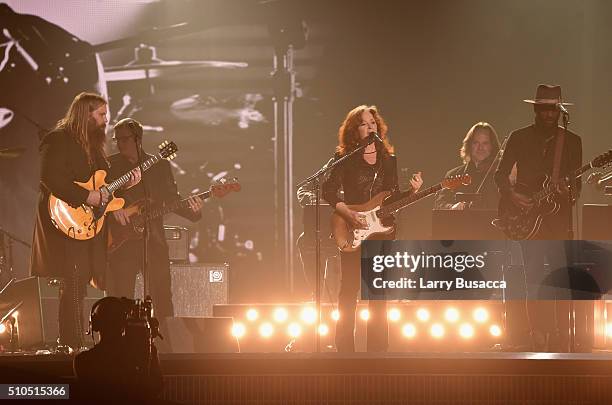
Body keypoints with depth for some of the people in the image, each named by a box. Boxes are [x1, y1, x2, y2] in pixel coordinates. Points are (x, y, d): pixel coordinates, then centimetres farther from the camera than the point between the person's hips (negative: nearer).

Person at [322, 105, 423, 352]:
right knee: (349, 291, -5)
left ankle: (377, 350, 10)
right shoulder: (344, 158, 0)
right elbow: (329, 191, -6)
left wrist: (412, 190, -5)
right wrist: (348, 214, -17)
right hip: (352, 234, -4)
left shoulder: (389, 159, 12)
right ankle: (345, 350, -1)